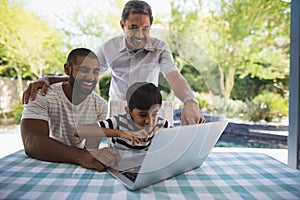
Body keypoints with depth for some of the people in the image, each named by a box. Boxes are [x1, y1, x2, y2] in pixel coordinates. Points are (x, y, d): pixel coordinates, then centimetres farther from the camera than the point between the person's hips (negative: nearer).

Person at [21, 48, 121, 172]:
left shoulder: (100, 105, -5)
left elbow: (92, 147, -6)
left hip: (79, 164, 3)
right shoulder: (41, 97, -16)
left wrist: (93, 157, -28)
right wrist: (81, 156, -44)